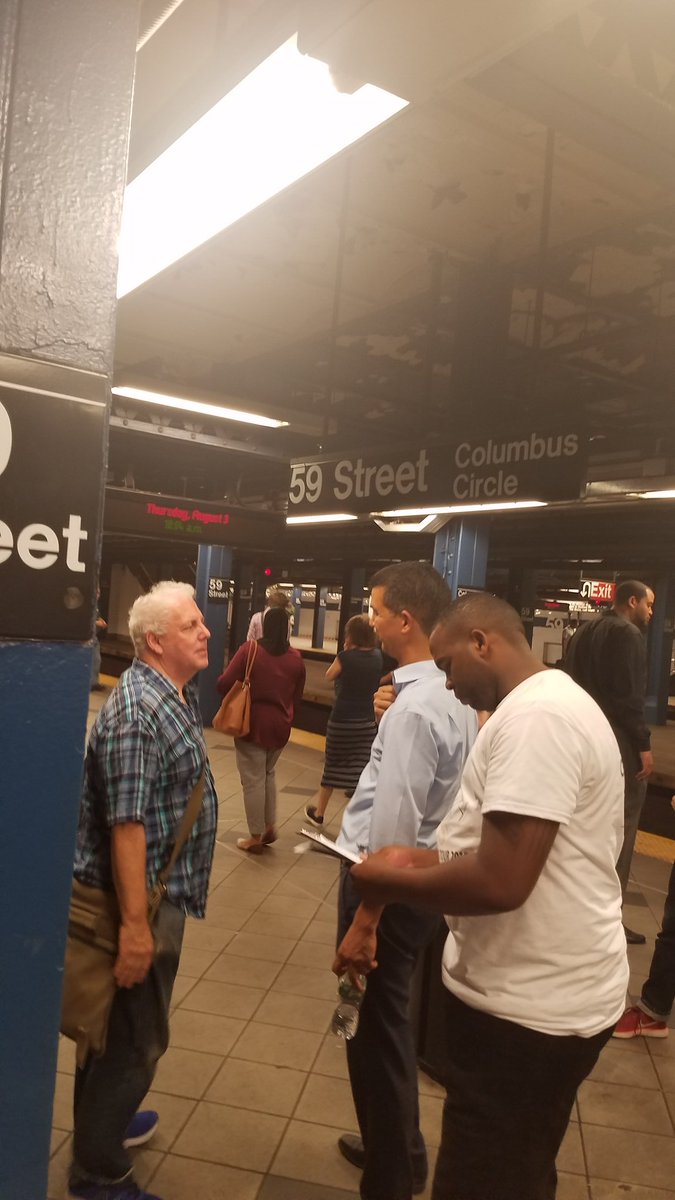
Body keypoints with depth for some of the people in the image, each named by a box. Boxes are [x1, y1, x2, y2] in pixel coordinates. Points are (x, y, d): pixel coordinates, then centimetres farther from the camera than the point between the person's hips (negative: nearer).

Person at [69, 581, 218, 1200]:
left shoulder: (181, 694, 6)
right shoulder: (136, 711, -25)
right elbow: (125, 824, -27)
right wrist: (135, 923, -26)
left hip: (164, 892, 9)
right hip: (140, 898, -9)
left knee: (119, 1024, 25)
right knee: (137, 1037, 6)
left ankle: (102, 1121, 46)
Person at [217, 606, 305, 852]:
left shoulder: (249, 650, -13)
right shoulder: (296, 658, -1)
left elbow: (224, 683, -15)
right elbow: (297, 696, 8)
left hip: (252, 724, -4)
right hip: (280, 727, 4)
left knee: (253, 780, 5)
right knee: (268, 774, 24)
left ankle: (256, 837, 14)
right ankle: (269, 827, 25)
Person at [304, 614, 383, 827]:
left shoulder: (345, 657, -14)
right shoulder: (377, 656, 0)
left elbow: (329, 675, 2)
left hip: (342, 720, -3)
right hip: (367, 722, 3)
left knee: (332, 766, 13)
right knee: (361, 771, 5)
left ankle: (318, 813, 30)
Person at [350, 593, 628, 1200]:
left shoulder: (534, 716, -24)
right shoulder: (554, 701, 10)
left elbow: (500, 882, -30)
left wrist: (392, 882, -15)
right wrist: (434, 860, 8)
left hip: (528, 1007, -10)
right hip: (549, 992, 10)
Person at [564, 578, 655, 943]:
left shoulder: (584, 632, 14)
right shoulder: (628, 633, -11)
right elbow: (629, 694, -19)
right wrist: (643, 744, -16)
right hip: (618, 741, -9)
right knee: (620, 826, -2)